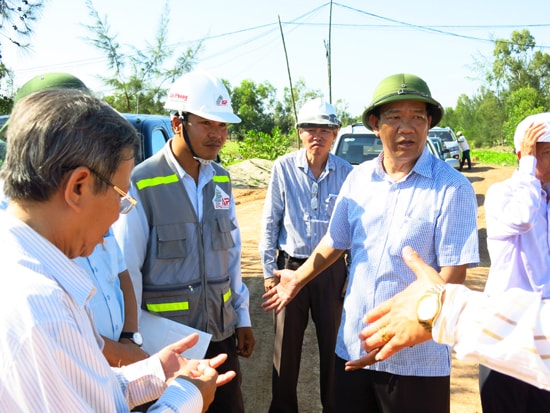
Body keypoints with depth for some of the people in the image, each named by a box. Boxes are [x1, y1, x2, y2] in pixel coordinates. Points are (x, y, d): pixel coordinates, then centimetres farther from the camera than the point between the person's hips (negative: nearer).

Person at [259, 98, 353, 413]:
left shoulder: (347, 173, -5)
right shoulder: (284, 168, -5)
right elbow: (270, 221, 1)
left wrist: (353, 274, 2)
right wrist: (269, 269, 0)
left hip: (332, 270, 0)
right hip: (290, 266, 0)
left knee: (334, 345, 9)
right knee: (286, 346, 10)